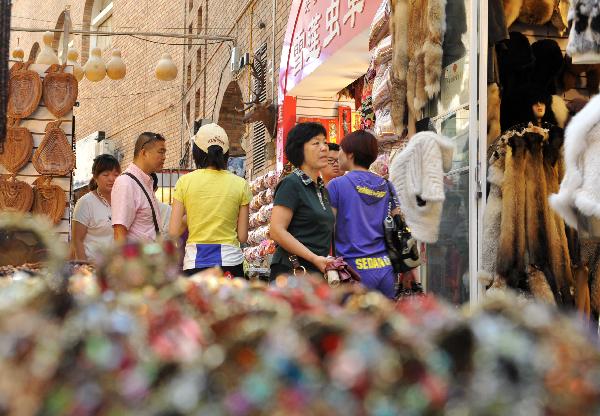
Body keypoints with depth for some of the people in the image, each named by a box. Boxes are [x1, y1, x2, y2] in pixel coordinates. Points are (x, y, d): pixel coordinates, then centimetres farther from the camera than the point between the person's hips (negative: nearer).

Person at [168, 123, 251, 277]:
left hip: (195, 262, 0)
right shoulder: (240, 184, 2)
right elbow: (242, 236, 2)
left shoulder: (185, 182, 0)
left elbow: (174, 232, -1)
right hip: (230, 260, 0)